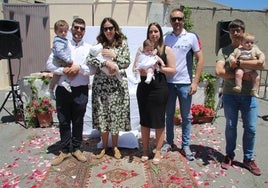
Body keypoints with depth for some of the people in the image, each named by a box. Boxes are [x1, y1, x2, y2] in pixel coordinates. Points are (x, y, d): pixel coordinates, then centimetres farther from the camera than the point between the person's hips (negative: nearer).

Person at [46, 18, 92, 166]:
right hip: (62, 89, 1)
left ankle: (76, 148, 28)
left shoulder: (89, 48, 4)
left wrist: (79, 68, -18)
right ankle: (65, 150, 25)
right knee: (63, 121, 9)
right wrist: (63, 70, -14)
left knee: (78, 121, 11)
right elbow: (49, 64, 1)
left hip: (80, 90, -1)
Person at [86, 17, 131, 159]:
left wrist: (114, 55, -12)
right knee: (102, 115, 5)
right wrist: (106, 63, -20)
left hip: (117, 84, -1)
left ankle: (115, 146, 22)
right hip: (101, 84, 1)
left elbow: (127, 63, 0)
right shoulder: (99, 44, 6)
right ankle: (104, 147, 23)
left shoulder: (123, 43, 6)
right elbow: (89, 59, -8)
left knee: (116, 115, 3)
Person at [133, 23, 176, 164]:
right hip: (144, 88, 3)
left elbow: (172, 70, -1)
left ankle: (158, 152, 21)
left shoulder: (166, 49, 3)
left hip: (159, 88, -3)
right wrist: (142, 70, -12)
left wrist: (160, 68, -15)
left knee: (159, 121, 4)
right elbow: (135, 68, 8)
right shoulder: (142, 49, 10)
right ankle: (145, 150, 28)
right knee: (144, 120, 11)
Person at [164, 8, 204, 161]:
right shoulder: (167, 38, 7)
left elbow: (200, 60, -3)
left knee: (186, 117, 7)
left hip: (185, 83, -3)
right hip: (168, 82, 3)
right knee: (169, 115, 12)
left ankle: (186, 146, 21)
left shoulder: (192, 37, -2)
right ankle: (170, 143, 27)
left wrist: (195, 82, -10)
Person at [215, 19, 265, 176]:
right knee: (231, 126, 9)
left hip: (249, 95, 1)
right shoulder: (224, 51, 5)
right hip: (230, 94, 0)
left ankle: (249, 158, 24)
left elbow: (261, 64, -13)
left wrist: (238, 63, -12)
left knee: (251, 128, 5)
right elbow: (219, 71, -10)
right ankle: (229, 155, 25)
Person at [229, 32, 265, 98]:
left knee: (257, 77, -12)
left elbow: (261, 54, 8)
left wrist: (261, 60, -13)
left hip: (251, 69, 3)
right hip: (241, 68, -3)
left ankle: (254, 91, -2)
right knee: (238, 73, -34)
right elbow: (232, 55, 2)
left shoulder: (255, 49, 9)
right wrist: (232, 59, -21)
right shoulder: (238, 50, 1)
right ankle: (238, 86, -29)